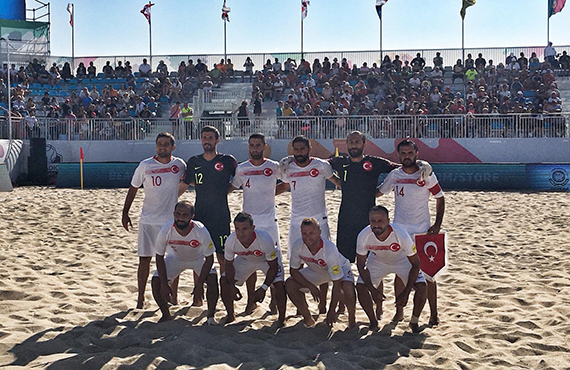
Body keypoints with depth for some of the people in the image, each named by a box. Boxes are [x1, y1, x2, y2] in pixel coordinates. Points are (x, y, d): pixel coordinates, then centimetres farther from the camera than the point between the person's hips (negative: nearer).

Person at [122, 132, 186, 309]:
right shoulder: (145, 166, -4)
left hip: (172, 220, 1)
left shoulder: (180, 165, 0)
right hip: (148, 220, -1)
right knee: (144, 259, 2)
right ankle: (141, 297, 14)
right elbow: (133, 188, 6)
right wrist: (125, 213, 5)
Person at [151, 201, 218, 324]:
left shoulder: (201, 231, -34)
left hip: (199, 258, -1)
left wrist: (199, 284, -26)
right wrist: (164, 285, -19)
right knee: (156, 281, -15)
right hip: (175, 257, 2)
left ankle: (211, 316, -6)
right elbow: (159, 258, -16)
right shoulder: (166, 231, -30)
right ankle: (166, 315, 9)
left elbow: (209, 259, -23)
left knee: (212, 280, -25)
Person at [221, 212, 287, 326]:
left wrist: (263, 288, -32)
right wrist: (232, 287, -18)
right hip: (245, 260, 3)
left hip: (267, 260, -3)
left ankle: (281, 319, 0)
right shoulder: (231, 241, -31)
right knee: (224, 281, -8)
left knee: (279, 285, -24)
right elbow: (229, 264, -11)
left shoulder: (265, 239, -40)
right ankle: (230, 315, 14)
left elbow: (273, 266, -27)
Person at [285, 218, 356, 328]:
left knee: (348, 289, -35)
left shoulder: (330, 250, -39)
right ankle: (308, 319, 6)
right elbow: (294, 271, -12)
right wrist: (311, 287, -25)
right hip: (315, 270, 4)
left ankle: (352, 321, -5)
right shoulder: (297, 246, -28)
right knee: (290, 284, -15)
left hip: (339, 269, -4)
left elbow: (336, 284, -33)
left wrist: (332, 311, -29)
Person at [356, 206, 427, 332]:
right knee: (361, 287, -15)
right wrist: (373, 290, -25)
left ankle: (414, 322, 6)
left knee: (421, 287, -20)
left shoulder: (401, 235, -37)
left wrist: (406, 293, -28)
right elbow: (361, 266, -16)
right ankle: (373, 321, 9)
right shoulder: (363, 236, -31)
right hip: (377, 260, 2)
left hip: (402, 260, -1)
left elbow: (416, 264, -25)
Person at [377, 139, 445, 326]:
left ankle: (433, 313, 8)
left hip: (423, 230, -2)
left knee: (428, 272, -4)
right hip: (399, 230, 2)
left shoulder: (426, 175, -3)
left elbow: (440, 198, 3)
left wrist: (438, 224, -6)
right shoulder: (394, 175, 3)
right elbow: (378, 192, 19)